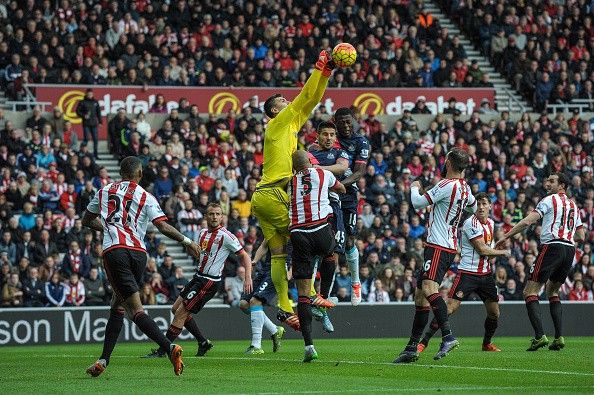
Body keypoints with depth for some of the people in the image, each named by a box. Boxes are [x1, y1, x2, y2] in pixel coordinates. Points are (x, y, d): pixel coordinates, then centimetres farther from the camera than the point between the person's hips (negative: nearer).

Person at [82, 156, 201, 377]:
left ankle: (169, 347, -28)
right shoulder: (146, 197, 9)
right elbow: (164, 227, -2)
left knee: (135, 309, -10)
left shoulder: (104, 192, 16)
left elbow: (87, 221, 28)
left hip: (114, 251, -2)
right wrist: (187, 242, 10)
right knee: (117, 306, 17)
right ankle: (103, 360, 15)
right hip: (138, 253, 2)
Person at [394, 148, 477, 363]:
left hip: (439, 246, -10)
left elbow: (418, 202, -11)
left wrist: (414, 188, 9)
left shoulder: (447, 185, -15)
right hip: (450, 245, 10)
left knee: (428, 287, -27)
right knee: (420, 295, 10)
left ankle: (448, 336, -38)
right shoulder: (464, 187, 12)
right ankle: (412, 348, 11)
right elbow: (473, 207, 33)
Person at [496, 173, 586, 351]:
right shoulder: (573, 205, 22)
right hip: (570, 250, 7)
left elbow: (528, 221, -10)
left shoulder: (550, 200, 1)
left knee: (530, 292, -4)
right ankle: (559, 337, 8)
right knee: (552, 291, 22)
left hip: (552, 248, -7)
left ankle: (540, 336, -19)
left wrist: (506, 236, -8)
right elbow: (581, 237, 22)